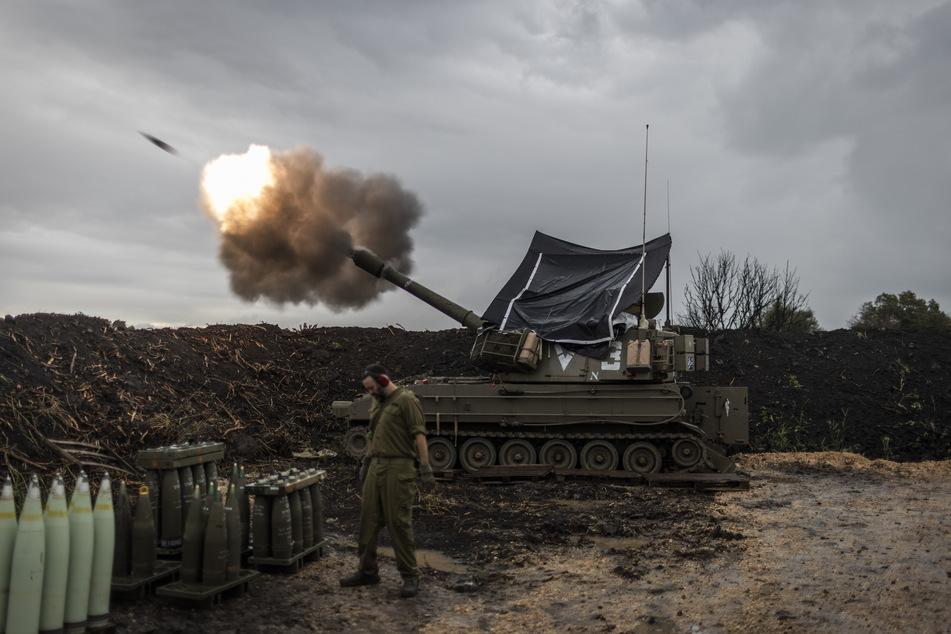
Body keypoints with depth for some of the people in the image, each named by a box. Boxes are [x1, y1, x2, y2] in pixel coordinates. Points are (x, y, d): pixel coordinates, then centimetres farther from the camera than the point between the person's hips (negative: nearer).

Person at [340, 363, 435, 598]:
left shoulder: (406, 400, -9)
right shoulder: (377, 404, 17)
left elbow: (419, 435, -15)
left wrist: (425, 468, -19)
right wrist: (366, 462, 26)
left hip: (398, 469, -8)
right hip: (376, 467, 8)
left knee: (399, 523, -4)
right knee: (368, 520, 11)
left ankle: (410, 576, 7)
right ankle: (368, 571, 26)